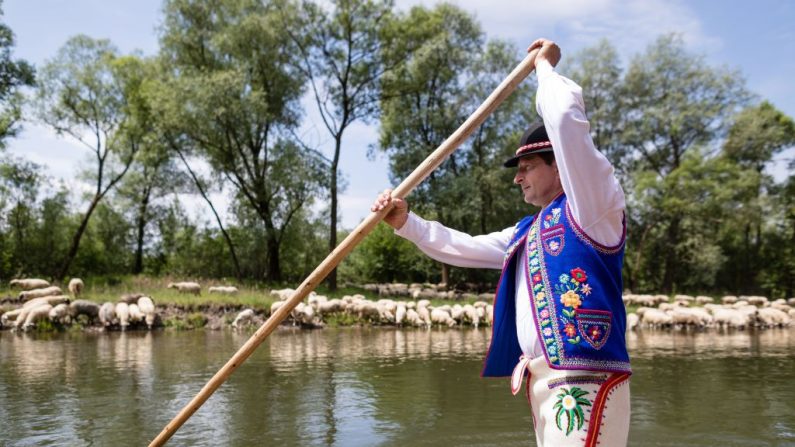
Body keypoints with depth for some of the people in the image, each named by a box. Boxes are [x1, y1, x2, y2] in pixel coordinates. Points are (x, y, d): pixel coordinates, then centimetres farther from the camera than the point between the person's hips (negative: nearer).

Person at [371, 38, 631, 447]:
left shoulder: (593, 206, -5)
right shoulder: (527, 231, 19)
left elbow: (565, 117, -15)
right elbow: (464, 247, 24)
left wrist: (544, 65, 1)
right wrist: (406, 223, 15)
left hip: (585, 387, -9)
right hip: (543, 384, 9)